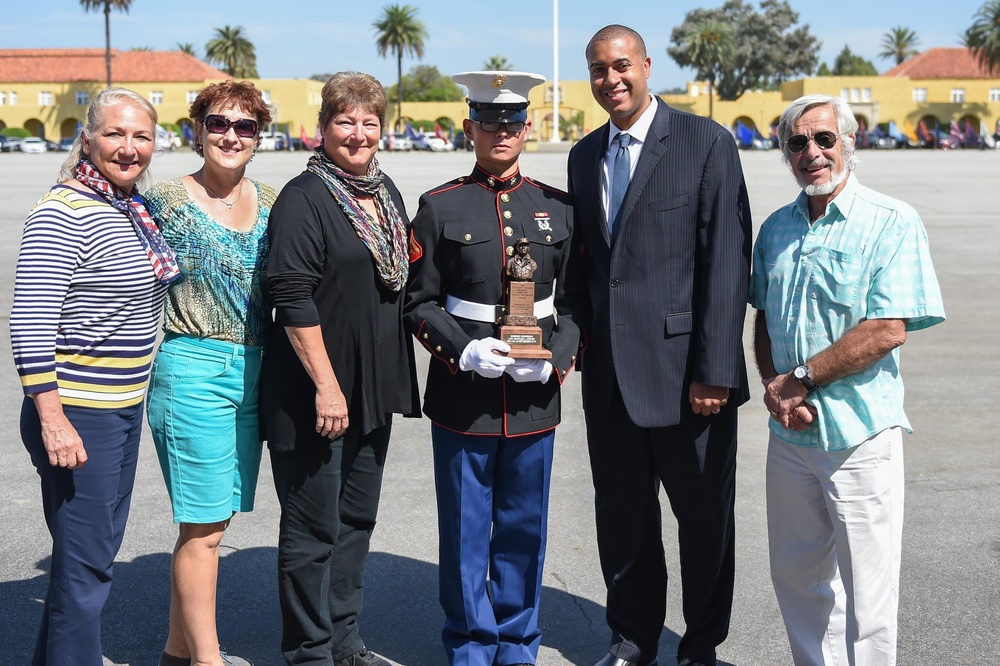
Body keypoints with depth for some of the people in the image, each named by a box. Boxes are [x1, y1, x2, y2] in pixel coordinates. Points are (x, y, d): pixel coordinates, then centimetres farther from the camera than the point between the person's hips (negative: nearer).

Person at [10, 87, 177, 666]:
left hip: (127, 406, 9)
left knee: (100, 549, 19)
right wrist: (52, 421, -22)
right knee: (85, 564, 0)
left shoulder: (135, 206, 9)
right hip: (77, 414, -9)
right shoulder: (64, 212, -17)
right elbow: (31, 323, -20)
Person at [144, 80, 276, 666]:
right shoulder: (168, 201, -5)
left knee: (207, 521, 13)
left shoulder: (269, 203, 10)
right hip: (193, 370, -5)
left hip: (252, 374, 6)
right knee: (205, 528, -3)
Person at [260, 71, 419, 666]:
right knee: (314, 528, 3)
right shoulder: (304, 198, -12)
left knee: (357, 519, 16)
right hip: (314, 391, -8)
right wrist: (326, 385, -21)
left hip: (375, 388, 8)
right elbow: (293, 299, -18)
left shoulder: (386, 192, 12)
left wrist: (396, 376, 16)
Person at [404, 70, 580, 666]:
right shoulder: (440, 208, 0)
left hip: (535, 398, 2)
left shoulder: (558, 208, 6)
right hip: (462, 399, -2)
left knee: (525, 529, 12)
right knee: (466, 531, 7)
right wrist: (464, 351, -15)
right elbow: (420, 302, 1)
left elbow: (575, 303, 8)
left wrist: (556, 359, -9)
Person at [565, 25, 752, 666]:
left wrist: (714, 371, -16)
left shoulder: (707, 142, -7)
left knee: (705, 517, 9)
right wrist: (574, 342, 7)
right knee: (622, 517, 15)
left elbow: (727, 264, -12)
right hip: (609, 374, 5)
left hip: (685, 370, -5)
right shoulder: (584, 155, 12)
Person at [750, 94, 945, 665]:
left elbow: (888, 330, -17)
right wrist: (775, 388, -5)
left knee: (866, 589, 2)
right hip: (790, 429, 6)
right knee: (797, 575, 16)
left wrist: (801, 377, -14)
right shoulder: (776, 228, 10)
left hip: (859, 433, -6)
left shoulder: (893, 223, -9)